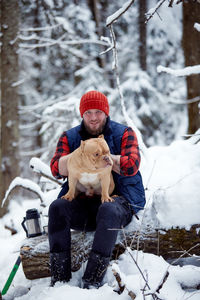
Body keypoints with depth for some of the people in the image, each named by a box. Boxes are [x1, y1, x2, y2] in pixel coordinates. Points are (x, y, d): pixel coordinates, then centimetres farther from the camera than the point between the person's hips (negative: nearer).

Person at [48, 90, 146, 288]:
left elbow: (131, 166, -14)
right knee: (57, 207, -27)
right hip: (81, 204, 3)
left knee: (108, 210, -38)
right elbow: (57, 170, -3)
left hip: (118, 199, -3)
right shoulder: (69, 137, 12)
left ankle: (93, 280, -38)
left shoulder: (123, 133, 4)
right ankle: (59, 277, -27)